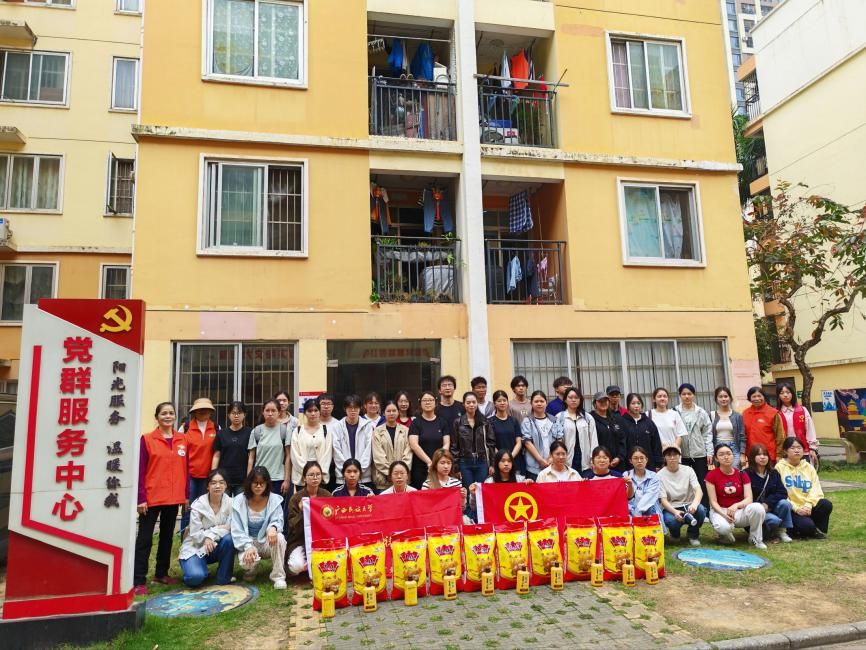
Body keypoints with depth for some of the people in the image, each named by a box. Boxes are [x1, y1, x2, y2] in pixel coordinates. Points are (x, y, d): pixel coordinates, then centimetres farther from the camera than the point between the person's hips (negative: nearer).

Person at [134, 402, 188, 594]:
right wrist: (140, 498, -12)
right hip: (151, 498, -4)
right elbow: (140, 470, -8)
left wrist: (186, 495, 7)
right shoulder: (147, 439, -6)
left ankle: (162, 573, 29)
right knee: (145, 538, 1)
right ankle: (139, 580, 8)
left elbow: (186, 469, 8)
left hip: (174, 498, 5)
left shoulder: (182, 440, 5)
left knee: (167, 536, 15)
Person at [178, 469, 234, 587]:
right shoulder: (198, 505, -15)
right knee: (195, 576, -31)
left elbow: (229, 528, -14)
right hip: (196, 547, -3)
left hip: (216, 546, 3)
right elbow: (195, 534, -16)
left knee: (229, 538, -31)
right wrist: (219, 528, -24)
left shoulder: (230, 503, -10)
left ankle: (223, 578, -10)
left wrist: (211, 535, -27)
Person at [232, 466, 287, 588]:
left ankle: (278, 576, -17)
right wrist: (248, 546, -26)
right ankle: (250, 570, 10)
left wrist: (273, 527, -40)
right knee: (247, 560, -32)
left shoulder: (274, 500, -7)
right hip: (248, 542, 0)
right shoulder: (239, 501, -9)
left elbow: (278, 521, -13)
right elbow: (237, 530, -10)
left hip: (267, 542, 0)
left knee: (279, 537, -34)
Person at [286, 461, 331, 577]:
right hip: (300, 540, -2)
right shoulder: (296, 498, -8)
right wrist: (301, 512, -27)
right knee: (298, 566, -29)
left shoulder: (326, 495, 0)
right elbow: (293, 526, -11)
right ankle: (291, 561, 8)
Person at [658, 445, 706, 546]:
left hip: (688, 506, 2)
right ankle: (675, 534, 5)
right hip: (670, 508, -2)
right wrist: (675, 512, -32)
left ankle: (693, 535, 0)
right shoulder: (660, 475, -6)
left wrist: (695, 503, -37)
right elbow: (663, 500, -12)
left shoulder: (688, 470, -1)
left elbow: (699, 491, -14)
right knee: (671, 520, -36)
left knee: (701, 509, -32)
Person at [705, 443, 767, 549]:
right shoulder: (711, 475, -7)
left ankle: (755, 539, -5)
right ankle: (725, 534, 2)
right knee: (724, 527, -39)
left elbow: (749, 499, -9)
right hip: (720, 511, -3)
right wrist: (724, 514, -28)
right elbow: (713, 502, -9)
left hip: (739, 510, 3)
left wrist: (736, 505, -29)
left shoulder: (742, 474, 1)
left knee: (758, 508, -30)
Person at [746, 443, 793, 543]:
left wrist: (767, 503, -17)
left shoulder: (774, 473, 9)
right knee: (774, 520, -30)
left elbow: (782, 492, -3)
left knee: (785, 503, -23)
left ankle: (781, 531, -3)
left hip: (771, 508, 5)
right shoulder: (747, 474, -8)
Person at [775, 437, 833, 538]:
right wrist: (796, 508, -17)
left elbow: (816, 489, 1)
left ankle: (819, 529, -1)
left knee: (826, 504, -24)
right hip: (791, 509, -5)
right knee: (807, 525, -31)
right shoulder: (780, 467, -3)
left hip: (808, 508, 5)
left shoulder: (808, 467, 12)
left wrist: (809, 505, -16)